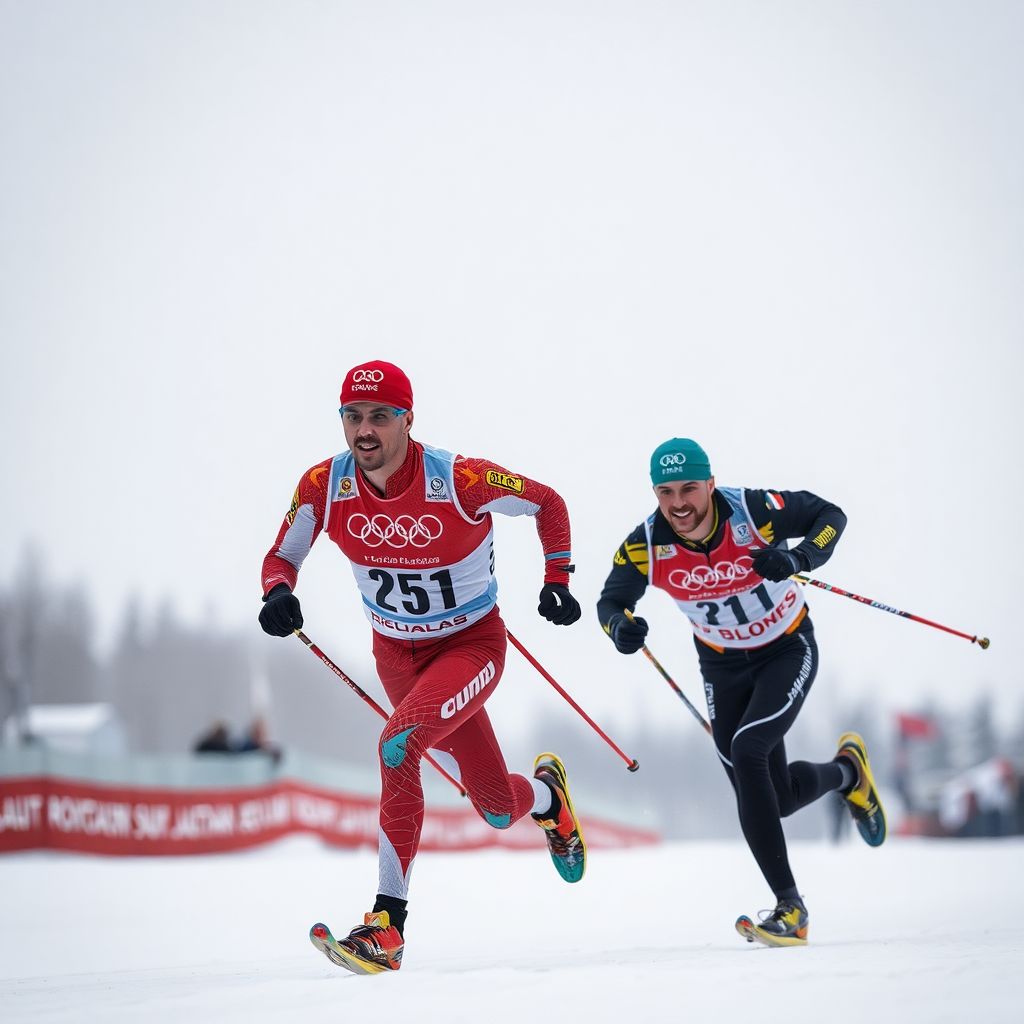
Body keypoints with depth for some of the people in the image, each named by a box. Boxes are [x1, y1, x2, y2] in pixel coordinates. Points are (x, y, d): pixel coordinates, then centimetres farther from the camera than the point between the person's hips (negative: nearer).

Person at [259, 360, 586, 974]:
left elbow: (548, 503, -7)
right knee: (497, 807, 11)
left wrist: (558, 579, -11)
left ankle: (388, 925, -26)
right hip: (396, 652, 4)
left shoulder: (460, 481, -25)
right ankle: (547, 795, 51)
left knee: (399, 743, -31)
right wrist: (278, 593, -24)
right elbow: (282, 556, -2)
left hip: (473, 643, -4)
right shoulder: (324, 486, -16)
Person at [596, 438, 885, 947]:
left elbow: (829, 514, -14)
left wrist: (800, 558, -33)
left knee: (747, 749, -25)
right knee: (777, 799, -2)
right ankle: (845, 771, 34)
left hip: (788, 650, -4)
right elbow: (611, 600, -8)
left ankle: (789, 908, -18)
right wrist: (620, 626, -32)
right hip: (723, 665, 4)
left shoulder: (753, 510, -26)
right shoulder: (646, 545, -20)